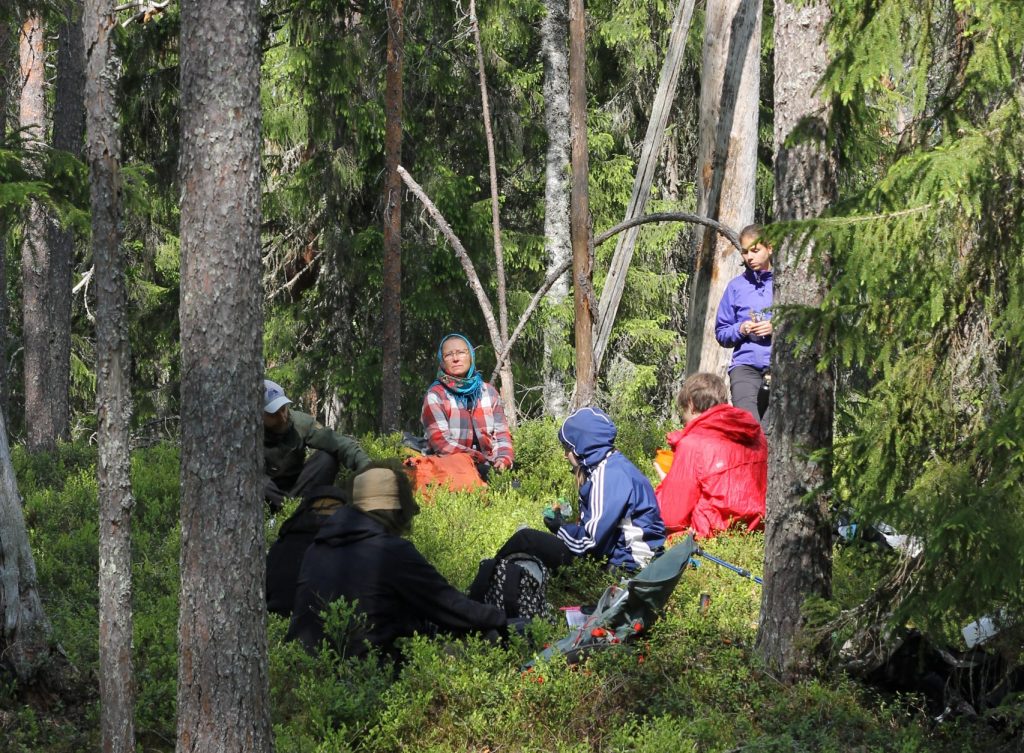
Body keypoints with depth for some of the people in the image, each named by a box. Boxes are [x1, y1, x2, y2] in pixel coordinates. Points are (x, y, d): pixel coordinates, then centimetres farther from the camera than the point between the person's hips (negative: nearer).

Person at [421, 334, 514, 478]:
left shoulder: (488, 392, 15)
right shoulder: (435, 396, 2)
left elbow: (502, 433, 13)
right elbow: (440, 442, -8)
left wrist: (504, 459, -10)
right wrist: (482, 460, -19)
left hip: (487, 468, 4)